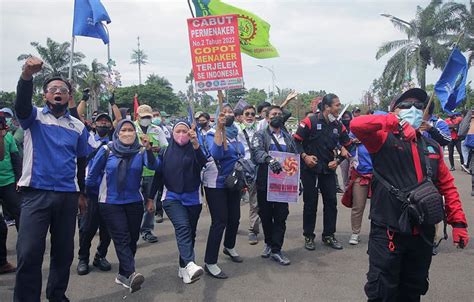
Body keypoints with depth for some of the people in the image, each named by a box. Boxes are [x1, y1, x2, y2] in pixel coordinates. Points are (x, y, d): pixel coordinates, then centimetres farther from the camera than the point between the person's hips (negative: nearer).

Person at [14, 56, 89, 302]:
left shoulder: (78, 126, 10)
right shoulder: (34, 117, 2)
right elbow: (21, 104, -21)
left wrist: (82, 193, 17)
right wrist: (27, 75, -39)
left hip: (68, 196, 3)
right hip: (36, 193, -3)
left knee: (64, 252, 12)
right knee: (29, 253, -8)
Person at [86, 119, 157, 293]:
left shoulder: (140, 150, -3)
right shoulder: (106, 150, -6)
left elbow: (153, 166, -21)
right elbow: (93, 174, 4)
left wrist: (149, 148, -37)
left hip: (134, 202, 3)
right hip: (111, 203, -2)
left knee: (132, 239, 7)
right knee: (122, 239, -12)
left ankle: (123, 275, 21)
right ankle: (130, 275, -24)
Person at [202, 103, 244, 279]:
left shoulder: (236, 133, 7)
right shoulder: (212, 134, -12)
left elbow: (241, 156, 18)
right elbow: (216, 153, -33)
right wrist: (219, 129, -35)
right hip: (216, 184, -7)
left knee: (234, 218, 17)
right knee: (219, 221, -9)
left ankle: (229, 247, 42)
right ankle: (210, 263, 0)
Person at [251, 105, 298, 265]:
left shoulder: (288, 137, 16)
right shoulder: (260, 135, 3)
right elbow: (257, 151, -18)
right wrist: (269, 159, -38)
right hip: (265, 182, -2)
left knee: (281, 216, -1)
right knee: (266, 215, 8)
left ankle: (276, 250, 7)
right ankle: (269, 243, 29)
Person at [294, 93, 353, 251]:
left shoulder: (338, 126, 4)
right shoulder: (310, 121, -10)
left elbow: (348, 146, 14)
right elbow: (296, 141, -9)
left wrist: (338, 161, 2)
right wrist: (304, 156, -20)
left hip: (328, 169, 5)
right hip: (310, 169, -5)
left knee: (331, 202, 7)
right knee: (310, 203, 4)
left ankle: (329, 235, 21)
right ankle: (309, 236, 17)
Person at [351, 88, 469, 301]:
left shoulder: (432, 147, 11)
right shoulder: (384, 140, -4)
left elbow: (447, 185, 11)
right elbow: (357, 125, -23)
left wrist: (458, 222, 5)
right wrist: (395, 122, -23)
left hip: (423, 233, 5)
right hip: (388, 231, -5)